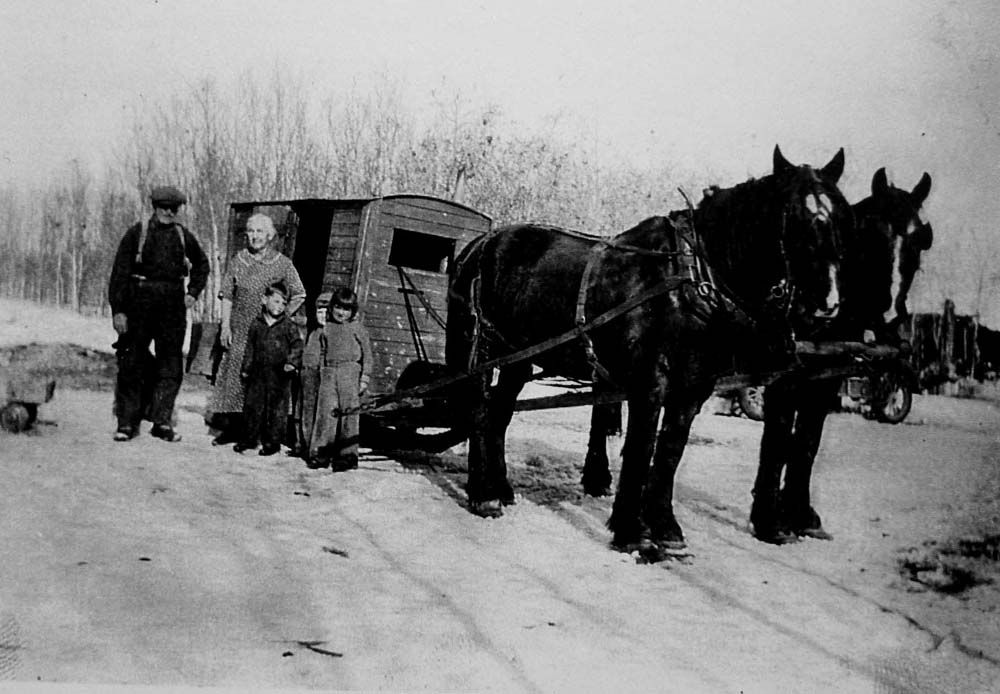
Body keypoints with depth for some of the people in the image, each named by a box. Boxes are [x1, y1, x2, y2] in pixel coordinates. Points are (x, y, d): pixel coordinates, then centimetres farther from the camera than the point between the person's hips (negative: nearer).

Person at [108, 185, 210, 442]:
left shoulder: (183, 235, 10)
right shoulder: (137, 233, 0)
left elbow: (202, 263, 28)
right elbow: (119, 272, -3)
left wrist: (193, 292, 15)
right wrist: (118, 310, -11)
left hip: (173, 305, 3)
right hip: (140, 302, -3)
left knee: (171, 364, 1)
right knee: (132, 363, 0)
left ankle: (162, 421, 7)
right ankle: (127, 423, 8)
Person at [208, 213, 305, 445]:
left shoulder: (282, 264, 1)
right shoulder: (237, 261, 7)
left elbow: (299, 296, 6)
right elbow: (227, 295, 8)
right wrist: (225, 325, 0)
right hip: (239, 330, 2)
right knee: (234, 376, 2)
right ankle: (233, 428, 11)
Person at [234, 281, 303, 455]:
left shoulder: (288, 325, -3)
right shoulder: (257, 324, 5)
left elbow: (297, 345, -3)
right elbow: (250, 347, 11)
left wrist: (292, 361, -17)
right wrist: (246, 368, 10)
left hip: (279, 373, -3)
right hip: (258, 371, 3)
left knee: (277, 408, 2)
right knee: (252, 405, 8)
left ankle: (272, 441, 13)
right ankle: (250, 438, 21)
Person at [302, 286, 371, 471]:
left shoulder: (357, 328, 6)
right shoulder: (324, 329, 12)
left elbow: (367, 354, 7)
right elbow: (316, 354, 17)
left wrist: (364, 378, 1)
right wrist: (311, 372, 12)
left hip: (350, 374, -2)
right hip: (328, 374, 2)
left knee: (349, 414, -3)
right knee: (325, 413, -3)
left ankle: (348, 454, 1)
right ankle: (320, 452, 3)